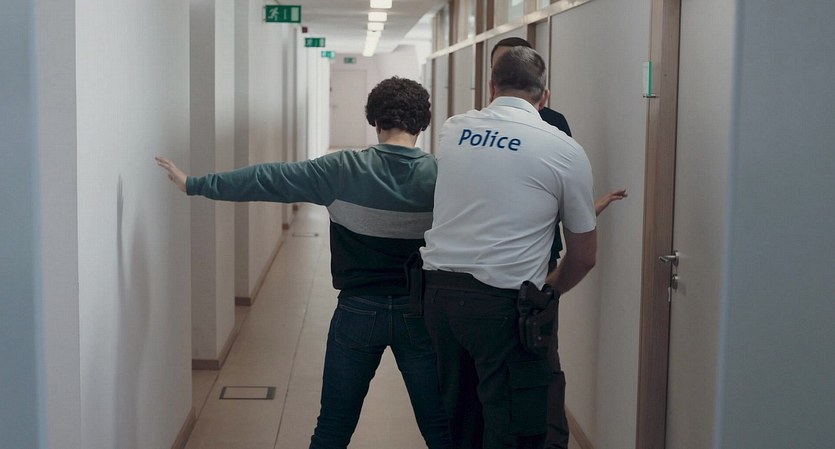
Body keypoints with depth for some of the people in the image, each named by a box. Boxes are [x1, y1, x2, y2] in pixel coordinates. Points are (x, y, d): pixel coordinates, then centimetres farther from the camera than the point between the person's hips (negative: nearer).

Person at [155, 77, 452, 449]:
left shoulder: (343, 170, -9)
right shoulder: (440, 176, -7)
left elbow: (268, 179, -7)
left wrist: (195, 184, -1)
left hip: (358, 311, 0)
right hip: (420, 313, 1)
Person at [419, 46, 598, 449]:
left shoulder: (453, 129, 8)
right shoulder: (565, 151, -2)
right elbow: (584, 256, 6)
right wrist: (546, 291, 25)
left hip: (437, 290, 5)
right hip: (502, 302, -5)